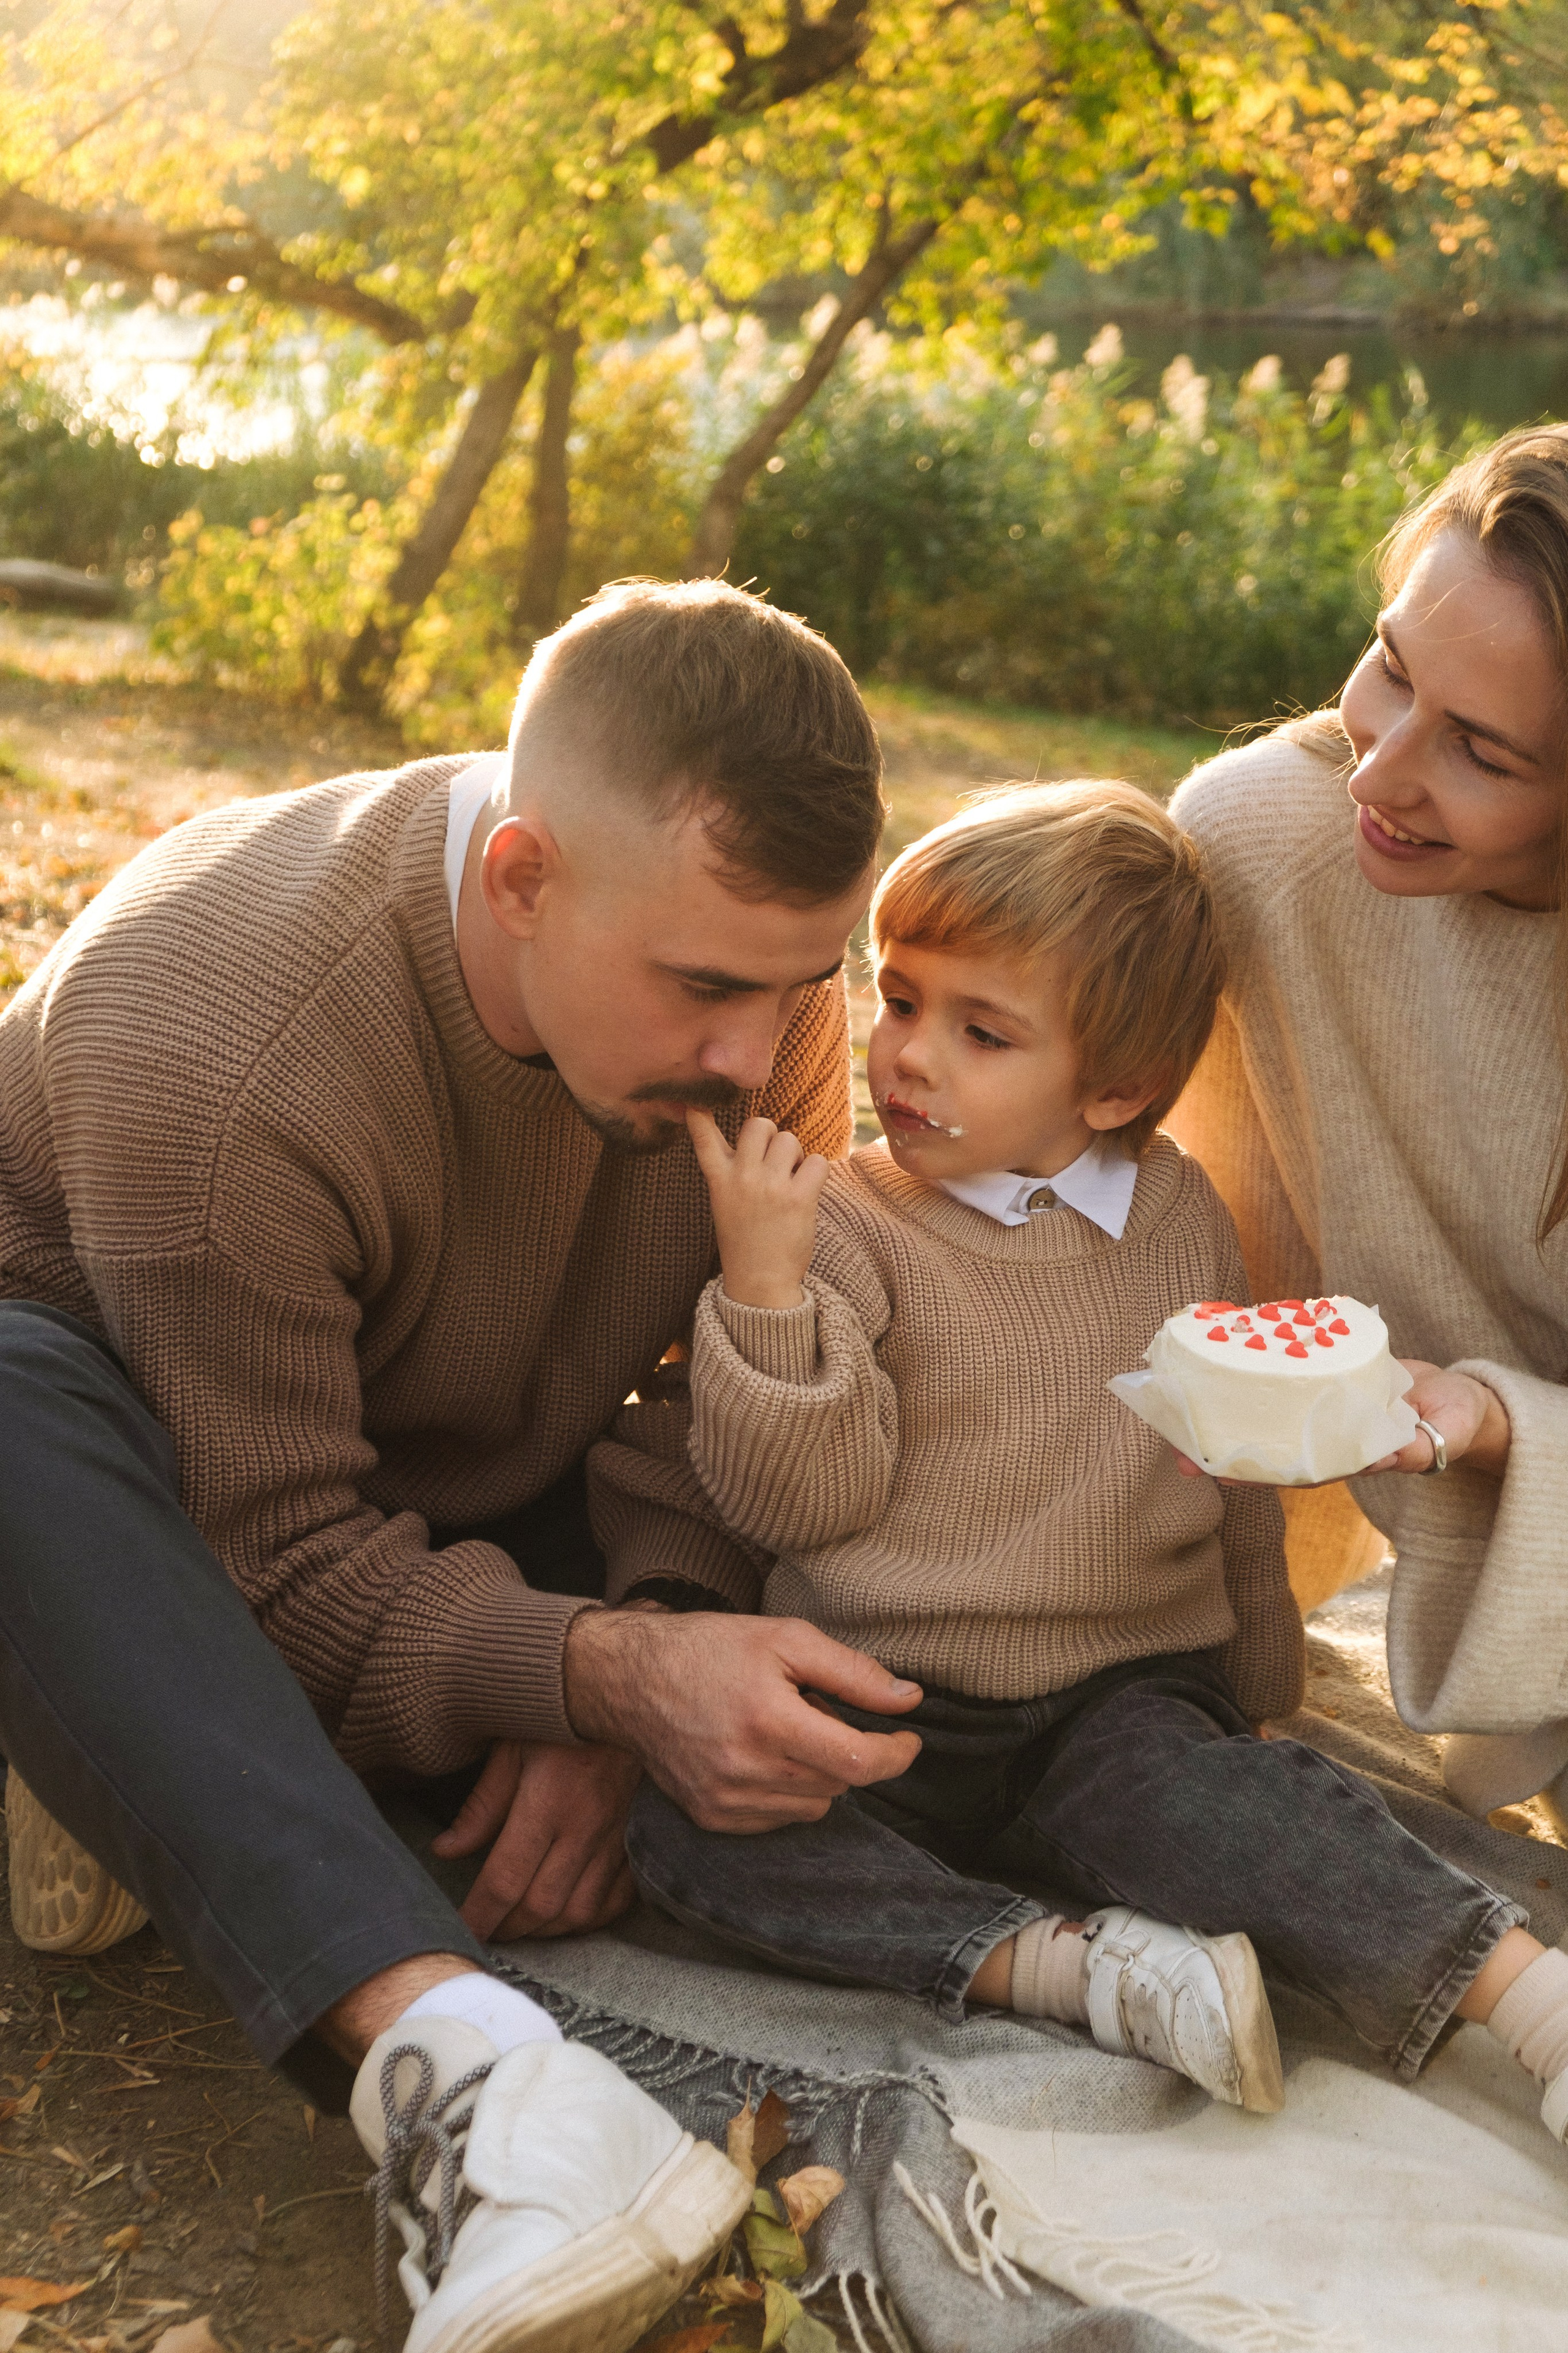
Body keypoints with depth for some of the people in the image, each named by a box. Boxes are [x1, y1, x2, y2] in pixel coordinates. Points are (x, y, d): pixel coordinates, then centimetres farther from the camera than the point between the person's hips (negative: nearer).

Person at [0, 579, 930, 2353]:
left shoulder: (747, 971, -16)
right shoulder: (215, 1050, -34)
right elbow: (291, 1575, -31)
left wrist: (647, 1638, -28)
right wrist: (605, 1671, -46)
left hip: (459, 1507, 5)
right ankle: (434, 2043, -50)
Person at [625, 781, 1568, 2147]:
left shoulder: (1181, 1215, 8)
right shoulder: (844, 1224, -3)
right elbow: (796, 1498, -12)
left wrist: (1259, 1671, 24)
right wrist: (762, 1283, -24)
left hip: (1120, 1706, 1)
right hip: (881, 1709, 0)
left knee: (1253, 1810, -32)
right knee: (679, 1814, -28)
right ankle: (1073, 1965, -33)